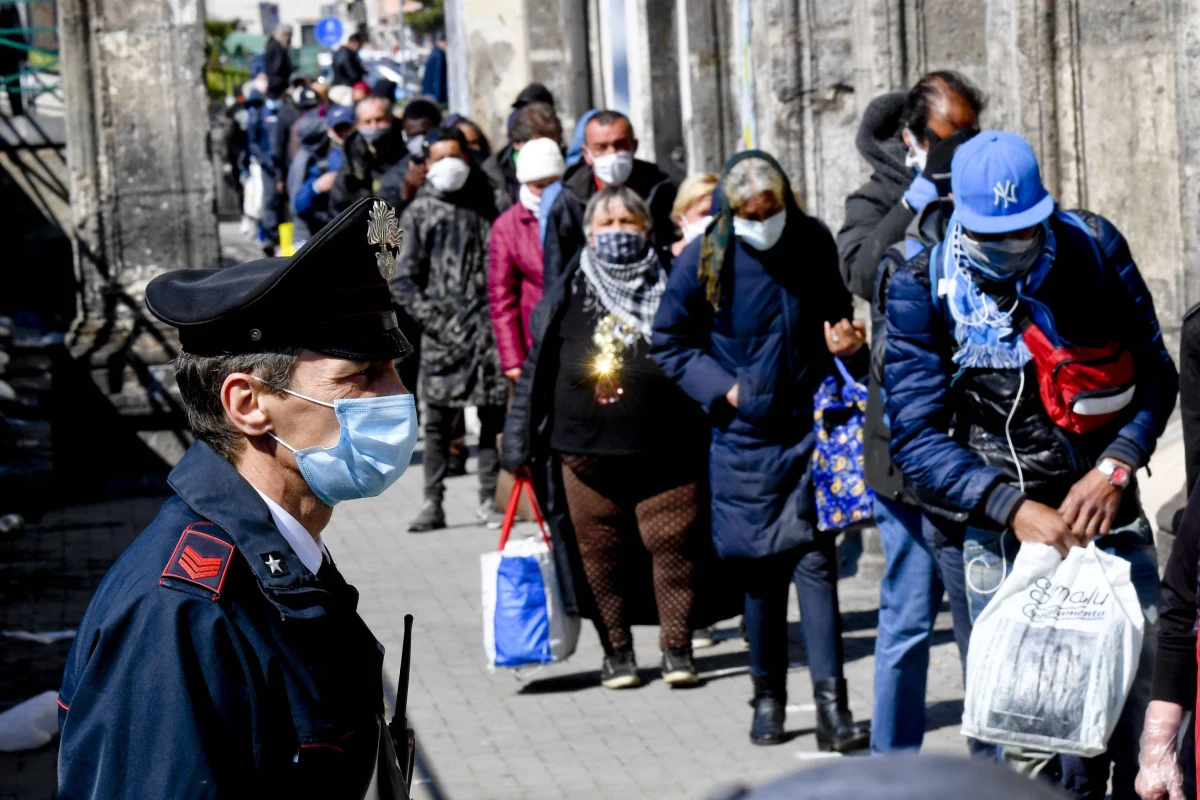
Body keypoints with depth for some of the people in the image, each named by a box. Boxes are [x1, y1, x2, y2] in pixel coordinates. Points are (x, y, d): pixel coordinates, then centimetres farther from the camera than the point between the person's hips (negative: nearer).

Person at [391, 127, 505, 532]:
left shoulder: (484, 202, 11)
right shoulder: (418, 212, 5)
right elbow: (403, 280, 1)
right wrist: (434, 320, -11)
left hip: (488, 323, 2)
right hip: (443, 330, -2)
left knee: (492, 415, 2)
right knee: (438, 420, 0)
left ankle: (488, 500, 8)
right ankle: (433, 503, 5)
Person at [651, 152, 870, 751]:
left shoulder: (814, 242, 0)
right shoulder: (704, 260, -6)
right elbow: (669, 343, 4)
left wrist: (842, 338, -3)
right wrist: (721, 388, -8)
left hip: (811, 428, 0)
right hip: (745, 437, 0)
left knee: (816, 561, -7)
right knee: (760, 571, 8)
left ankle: (832, 708, -8)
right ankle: (768, 697, 23)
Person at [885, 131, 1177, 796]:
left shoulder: (1095, 248, -3)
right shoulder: (921, 290, -8)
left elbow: (1154, 374, 4)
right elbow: (917, 439, -9)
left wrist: (1115, 468, -12)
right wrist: (1015, 509, -20)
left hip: (1108, 509, 2)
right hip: (1002, 527, -2)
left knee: (1144, 690, 2)